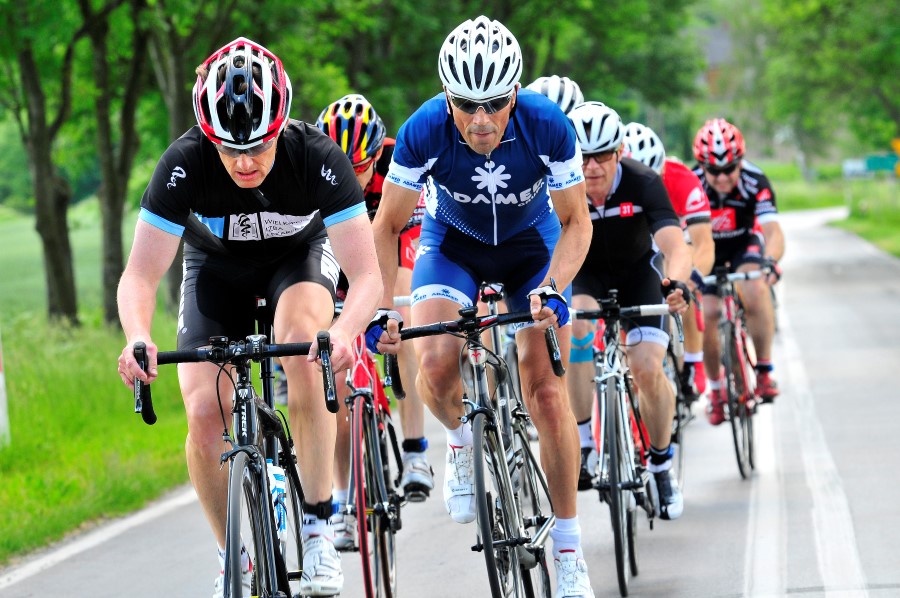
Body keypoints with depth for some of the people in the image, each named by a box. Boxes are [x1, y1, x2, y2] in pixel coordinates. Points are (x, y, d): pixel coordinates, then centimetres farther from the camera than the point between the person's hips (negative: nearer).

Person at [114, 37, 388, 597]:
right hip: (217, 267, 1)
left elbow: (367, 274, -36)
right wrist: (138, 337, -52)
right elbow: (141, 274, -31)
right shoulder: (184, 164, -32)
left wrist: (345, 334, -57)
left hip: (299, 256, -1)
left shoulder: (317, 157, -34)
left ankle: (319, 526, -22)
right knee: (205, 415, -17)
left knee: (301, 345, -34)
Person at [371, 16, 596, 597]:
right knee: (436, 365, -23)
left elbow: (576, 223, -19)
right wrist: (383, 306, -31)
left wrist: (553, 288, -35)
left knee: (546, 389, -11)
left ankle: (569, 550, 0)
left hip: (532, 243, -1)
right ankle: (463, 441, 13)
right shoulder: (425, 131, -31)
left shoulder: (549, 127, -32)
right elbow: (388, 226, -19)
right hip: (452, 242, 1)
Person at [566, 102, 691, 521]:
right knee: (574, 328, -33)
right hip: (583, 271, 0)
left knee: (647, 368, -16)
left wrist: (675, 283, -62)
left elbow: (676, 247, -40)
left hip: (637, 271, 0)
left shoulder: (643, 184, -30)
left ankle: (662, 465, 10)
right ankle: (583, 448, -27)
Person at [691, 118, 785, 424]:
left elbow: (773, 231, -39)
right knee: (706, 313, -15)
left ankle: (764, 370, -19)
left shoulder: (754, 181, -29)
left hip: (744, 243, -1)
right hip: (707, 249, 1)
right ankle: (716, 388, 10)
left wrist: (770, 260, -61)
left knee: (755, 289, -32)